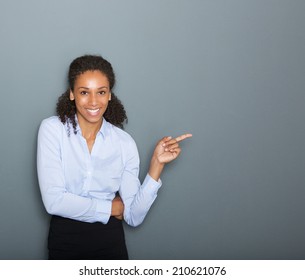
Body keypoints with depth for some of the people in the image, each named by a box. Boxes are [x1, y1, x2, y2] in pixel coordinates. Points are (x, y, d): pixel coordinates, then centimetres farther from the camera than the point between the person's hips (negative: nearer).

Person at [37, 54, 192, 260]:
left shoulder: (124, 142, -4)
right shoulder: (52, 129, -9)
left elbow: (134, 217, -8)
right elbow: (53, 201, -18)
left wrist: (156, 164, -16)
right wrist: (111, 208, -10)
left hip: (110, 242, 2)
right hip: (64, 239, -1)